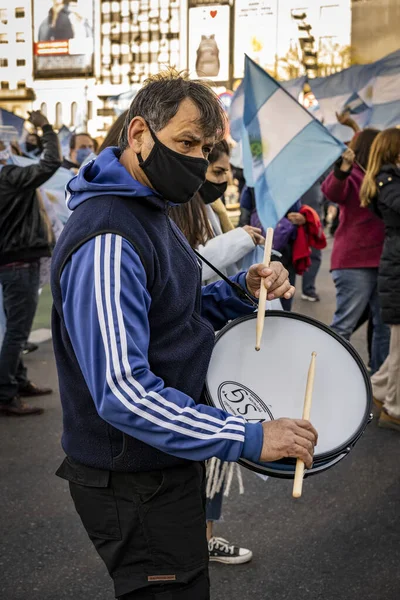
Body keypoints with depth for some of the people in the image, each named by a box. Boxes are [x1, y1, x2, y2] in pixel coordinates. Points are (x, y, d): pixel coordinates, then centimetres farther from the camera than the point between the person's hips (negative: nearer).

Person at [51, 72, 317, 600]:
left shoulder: (153, 210, 7)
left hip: (170, 461, 10)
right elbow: (123, 392, -33)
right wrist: (251, 439, -33)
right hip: (136, 484, -10)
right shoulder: (106, 241, -27)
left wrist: (243, 289, -3)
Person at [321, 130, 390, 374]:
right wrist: (342, 169, -45)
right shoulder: (352, 176, -7)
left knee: (386, 325, 13)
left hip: (382, 261, 8)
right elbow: (332, 192, -26)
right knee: (345, 324, -3)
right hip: (355, 262, -7)